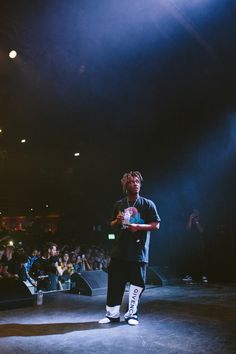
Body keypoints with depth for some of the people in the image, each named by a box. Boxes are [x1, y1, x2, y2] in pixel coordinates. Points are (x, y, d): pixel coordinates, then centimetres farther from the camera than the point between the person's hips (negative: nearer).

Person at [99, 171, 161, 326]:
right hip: (120, 251, 3)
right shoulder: (119, 204, 11)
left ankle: (132, 314, 19)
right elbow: (113, 225, 20)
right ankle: (112, 313, 17)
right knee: (115, 283, 5)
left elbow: (156, 225, -4)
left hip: (139, 252, -3)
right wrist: (117, 221, -3)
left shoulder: (147, 204, 0)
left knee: (136, 285, 4)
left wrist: (138, 226, -17)